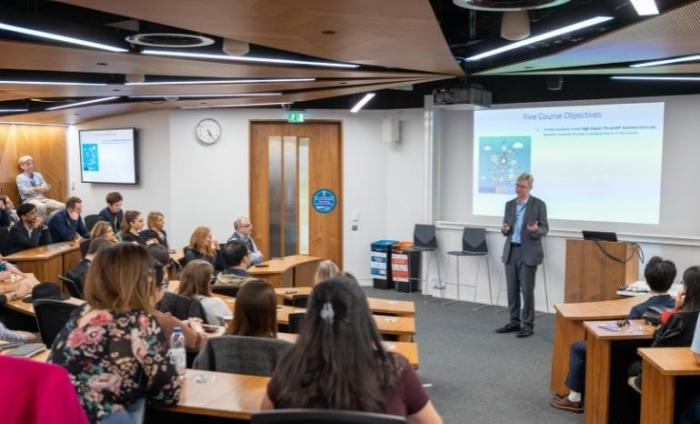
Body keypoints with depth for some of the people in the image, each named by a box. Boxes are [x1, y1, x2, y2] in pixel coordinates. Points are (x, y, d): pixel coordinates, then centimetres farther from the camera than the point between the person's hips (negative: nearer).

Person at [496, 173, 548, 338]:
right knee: (512, 289, 8)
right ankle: (515, 322, 19)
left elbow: (545, 228, -4)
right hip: (511, 251, 5)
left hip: (528, 252, -5)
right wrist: (505, 229, -10)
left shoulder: (538, 204, -4)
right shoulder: (509, 204, 10)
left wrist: (536, 230, -26)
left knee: (527, 290, -2)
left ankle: (528, 325, 8)